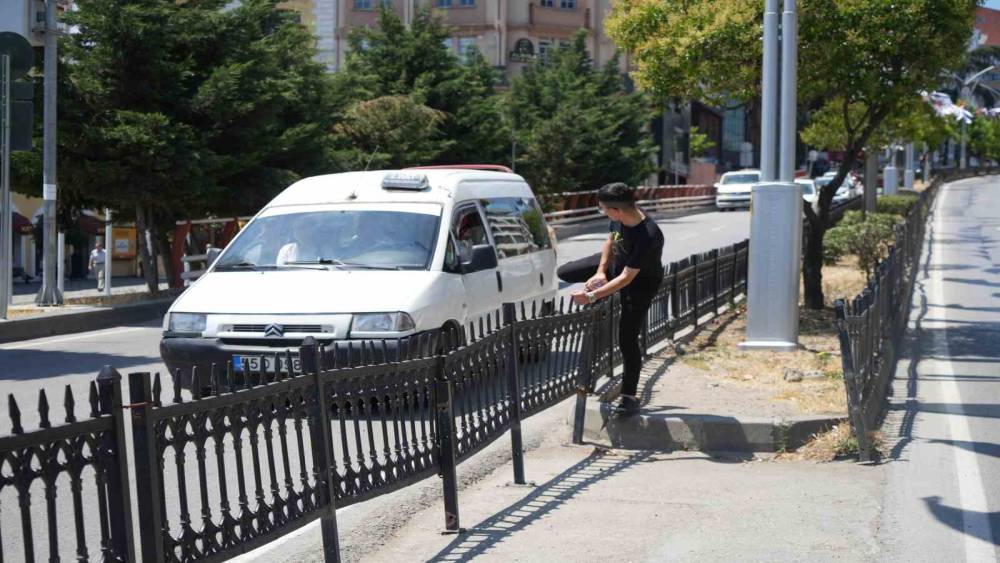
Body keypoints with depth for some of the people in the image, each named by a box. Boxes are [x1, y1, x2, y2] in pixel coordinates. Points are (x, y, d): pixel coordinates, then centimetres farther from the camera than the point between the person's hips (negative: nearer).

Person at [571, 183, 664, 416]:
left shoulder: (647, 236, -39)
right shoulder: (619, 220, -18)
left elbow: (627, 278, -35)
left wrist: (592, 296, -35)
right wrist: (601, 272, -7)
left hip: (640, 285, -8)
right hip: (617, 270, 8)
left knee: (627, 339, -8)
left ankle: (629, 398, 1)